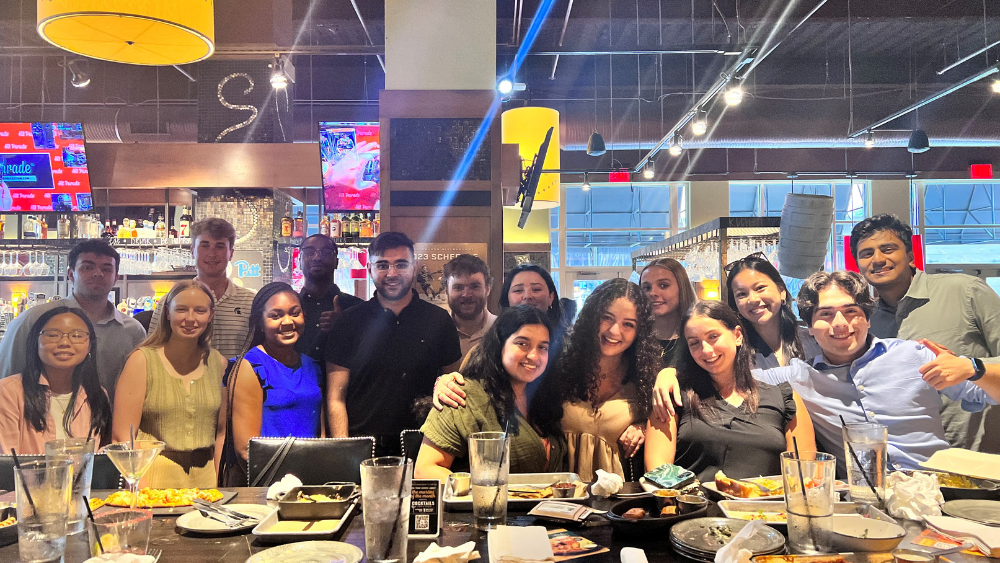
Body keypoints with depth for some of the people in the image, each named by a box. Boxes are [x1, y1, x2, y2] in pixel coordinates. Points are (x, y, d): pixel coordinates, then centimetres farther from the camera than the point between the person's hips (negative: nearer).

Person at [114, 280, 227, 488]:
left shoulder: (218, 363, 7)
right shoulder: (142, 360, -3)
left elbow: (220, 431, 10)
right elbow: (122, 434, -6)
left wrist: (218, 484, 2)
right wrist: (137, 486, -16)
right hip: (153, 478, -2)